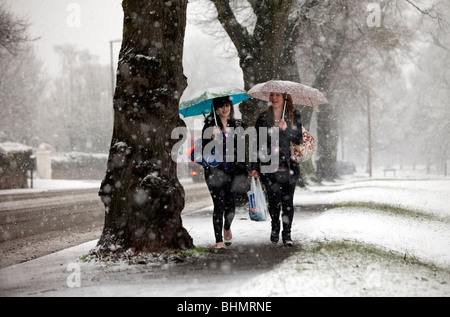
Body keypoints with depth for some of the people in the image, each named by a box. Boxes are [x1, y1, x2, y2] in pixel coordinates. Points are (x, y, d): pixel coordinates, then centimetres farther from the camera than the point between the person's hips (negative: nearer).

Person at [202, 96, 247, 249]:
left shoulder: (237, 125, 10)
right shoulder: (210, 125, 1)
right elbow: (204, 147, -1)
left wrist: (244, 169, 10)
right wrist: (212, 138, -21)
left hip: (232, 169, 3)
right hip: (215, 169, -2)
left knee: (230, 203, 2)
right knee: (219, 205, -7)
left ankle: (227, 228, 34)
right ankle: (219, 240, 1)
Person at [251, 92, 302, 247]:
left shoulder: (294, 116, 5)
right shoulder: (263, 118, 8)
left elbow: (298, 139, 0)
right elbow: (257, 143, 10)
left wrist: (286, 129, -18)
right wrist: (255, 166, 6)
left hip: (289, 166, 0)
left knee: (288, 201, -1)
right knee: (274, 200, -3)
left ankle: (286, 234, 11)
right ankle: (275, 228, 22)